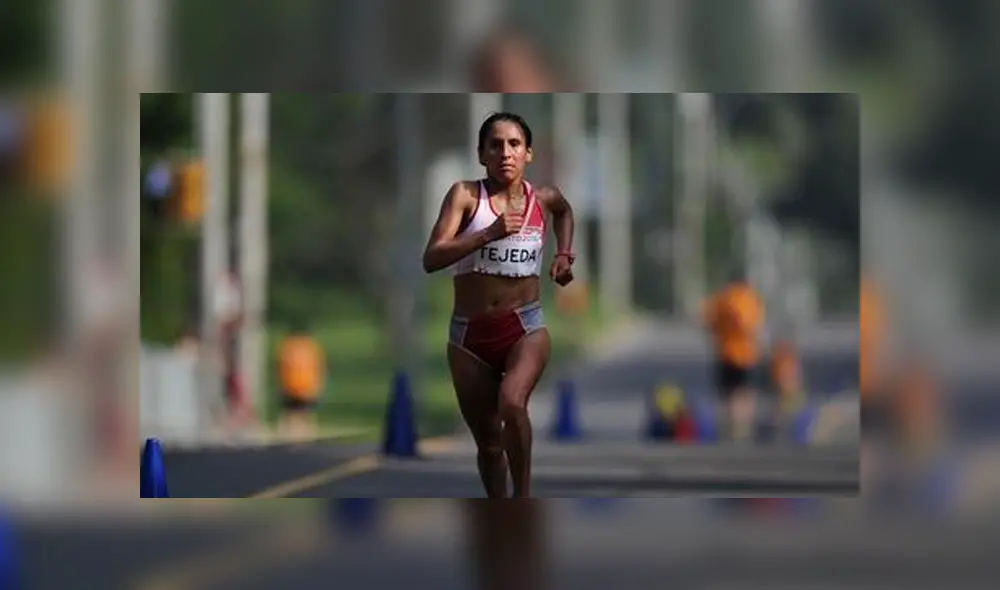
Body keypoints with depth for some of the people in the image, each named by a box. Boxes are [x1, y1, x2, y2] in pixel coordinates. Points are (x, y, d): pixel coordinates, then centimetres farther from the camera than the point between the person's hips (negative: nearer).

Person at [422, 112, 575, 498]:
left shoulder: (543, 198, 2)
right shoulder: (465, 195, -8)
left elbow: (565, 211, 29)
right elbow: (431, 259, -20)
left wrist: (563, 255, 16)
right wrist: (488, 234, -29)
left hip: (525, 328, 0)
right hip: (469, 334, 0)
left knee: (512, 404, -30)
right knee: (488, 443, 10)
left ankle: (523, 497, -15)